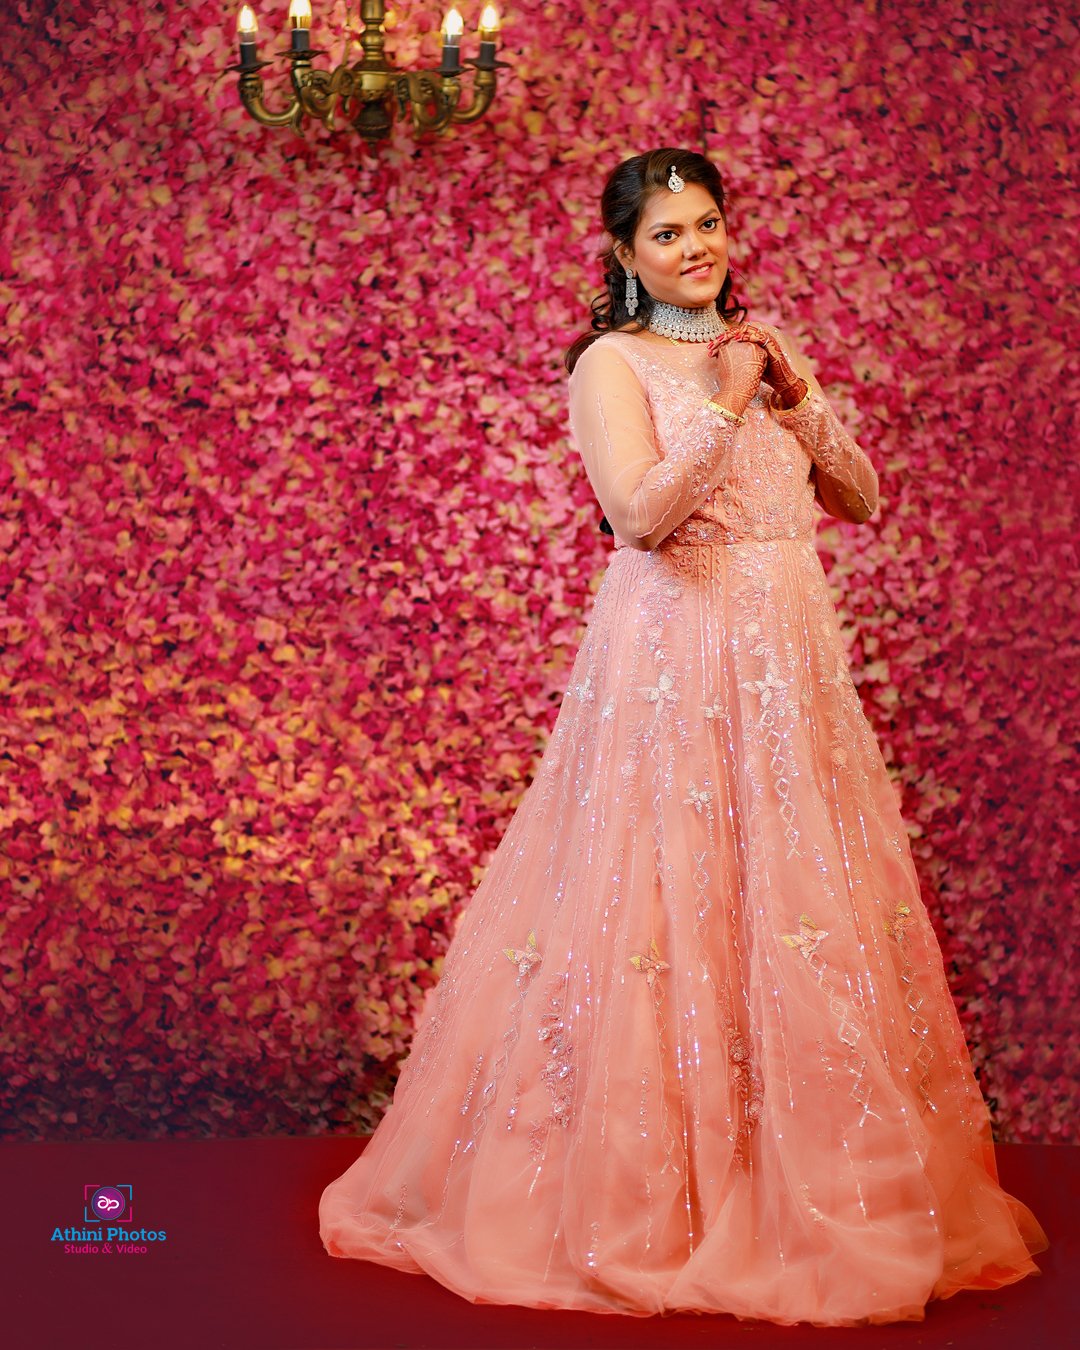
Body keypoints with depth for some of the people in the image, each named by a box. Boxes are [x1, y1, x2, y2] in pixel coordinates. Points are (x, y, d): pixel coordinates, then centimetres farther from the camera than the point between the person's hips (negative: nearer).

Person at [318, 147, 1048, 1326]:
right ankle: (647, 1195, 8)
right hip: (673, 663, -6)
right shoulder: (612, 363, -2)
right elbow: (641, 511, -17)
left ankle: (808, 1183, 19)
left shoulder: (762, 346, 17)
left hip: (788, 662, 6)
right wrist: (728, 403, -15)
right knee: (670, 910, -5)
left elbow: (861, 500, 13)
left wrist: (798, 399, 0)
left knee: (802, 908, 7)